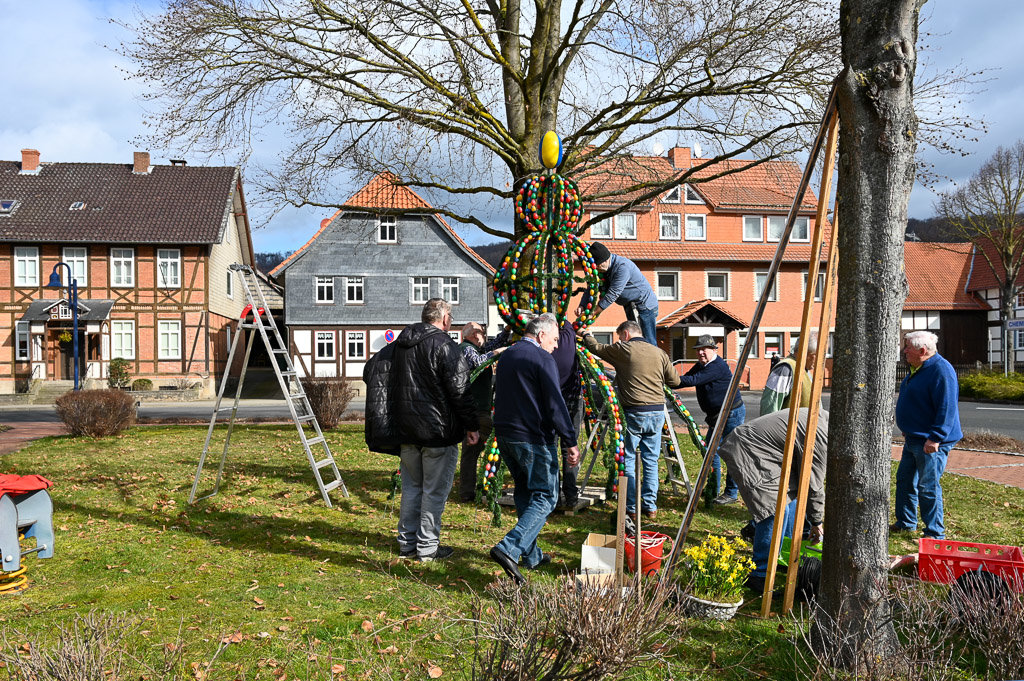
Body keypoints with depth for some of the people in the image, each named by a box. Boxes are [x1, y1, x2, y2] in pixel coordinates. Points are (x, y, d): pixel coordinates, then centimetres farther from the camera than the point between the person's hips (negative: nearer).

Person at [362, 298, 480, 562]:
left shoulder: (398, 345, 8)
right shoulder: (444, 346, -14)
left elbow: (370, 371, 15)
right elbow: (460, 390, -16)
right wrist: (471, 426, -9)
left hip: (406, 431, 7)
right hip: (437, 431, -6)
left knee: (411, 486, 17)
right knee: (435, 490, 4)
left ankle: (407, 543, 25)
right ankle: (427, 547, 11)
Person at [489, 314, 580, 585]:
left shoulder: (506, 356, 14)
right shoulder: (542, 359, -11)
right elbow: (555, 404, -15)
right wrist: (572, 442, -13)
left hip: (504, 435, 8)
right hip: (533, 439, -8)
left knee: (524, 494, 17)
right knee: (545, 497, -2)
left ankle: (531, 555, 23)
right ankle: (509, 548, -16)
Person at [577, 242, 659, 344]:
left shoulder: (623, 266, -28)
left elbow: (613, 294, -30)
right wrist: (582, 306, -14)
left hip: (645, 305, -9)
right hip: (630, 307, 9)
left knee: (648, 343, -12)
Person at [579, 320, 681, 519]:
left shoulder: (622, 350, -5)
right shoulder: (659, 353, 9)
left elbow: (595, 347, 7)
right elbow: (674, 381, 12)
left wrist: (586, 335, 27)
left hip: (633, 413, -5)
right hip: (657, 412, 5)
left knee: (628, 459, 6)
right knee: (651, 460, 11)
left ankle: (631, 506, 8)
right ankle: (650, 506, 15)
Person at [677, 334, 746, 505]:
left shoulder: (717, 366, -21)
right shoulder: (701, 365, 9)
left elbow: (693, 380, -30)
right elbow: (687, 378, 5)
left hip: (732, 414, -10)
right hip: (716, 415, 10)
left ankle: (731, 493, 3)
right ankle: (713, 489, 20)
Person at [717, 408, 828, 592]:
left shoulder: (823, 416, 11)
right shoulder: (819, 437, -20)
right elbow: (814, 483, -12)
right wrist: (816, 523, 2)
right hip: (746, 453, -12)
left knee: (789, 495, 19)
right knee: (776, 509, -15)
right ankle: (759, 575, -5)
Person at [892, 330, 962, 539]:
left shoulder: (941, 370, -19)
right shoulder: (917, 369, 12)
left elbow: (947, 408, -24)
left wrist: (935, 438, -25)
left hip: (931, 443, -10)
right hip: (913, 439, 10)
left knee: (928, 487, -5)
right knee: (905, 481, 17)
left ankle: (935, 534, 6)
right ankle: (905, 523, 31)